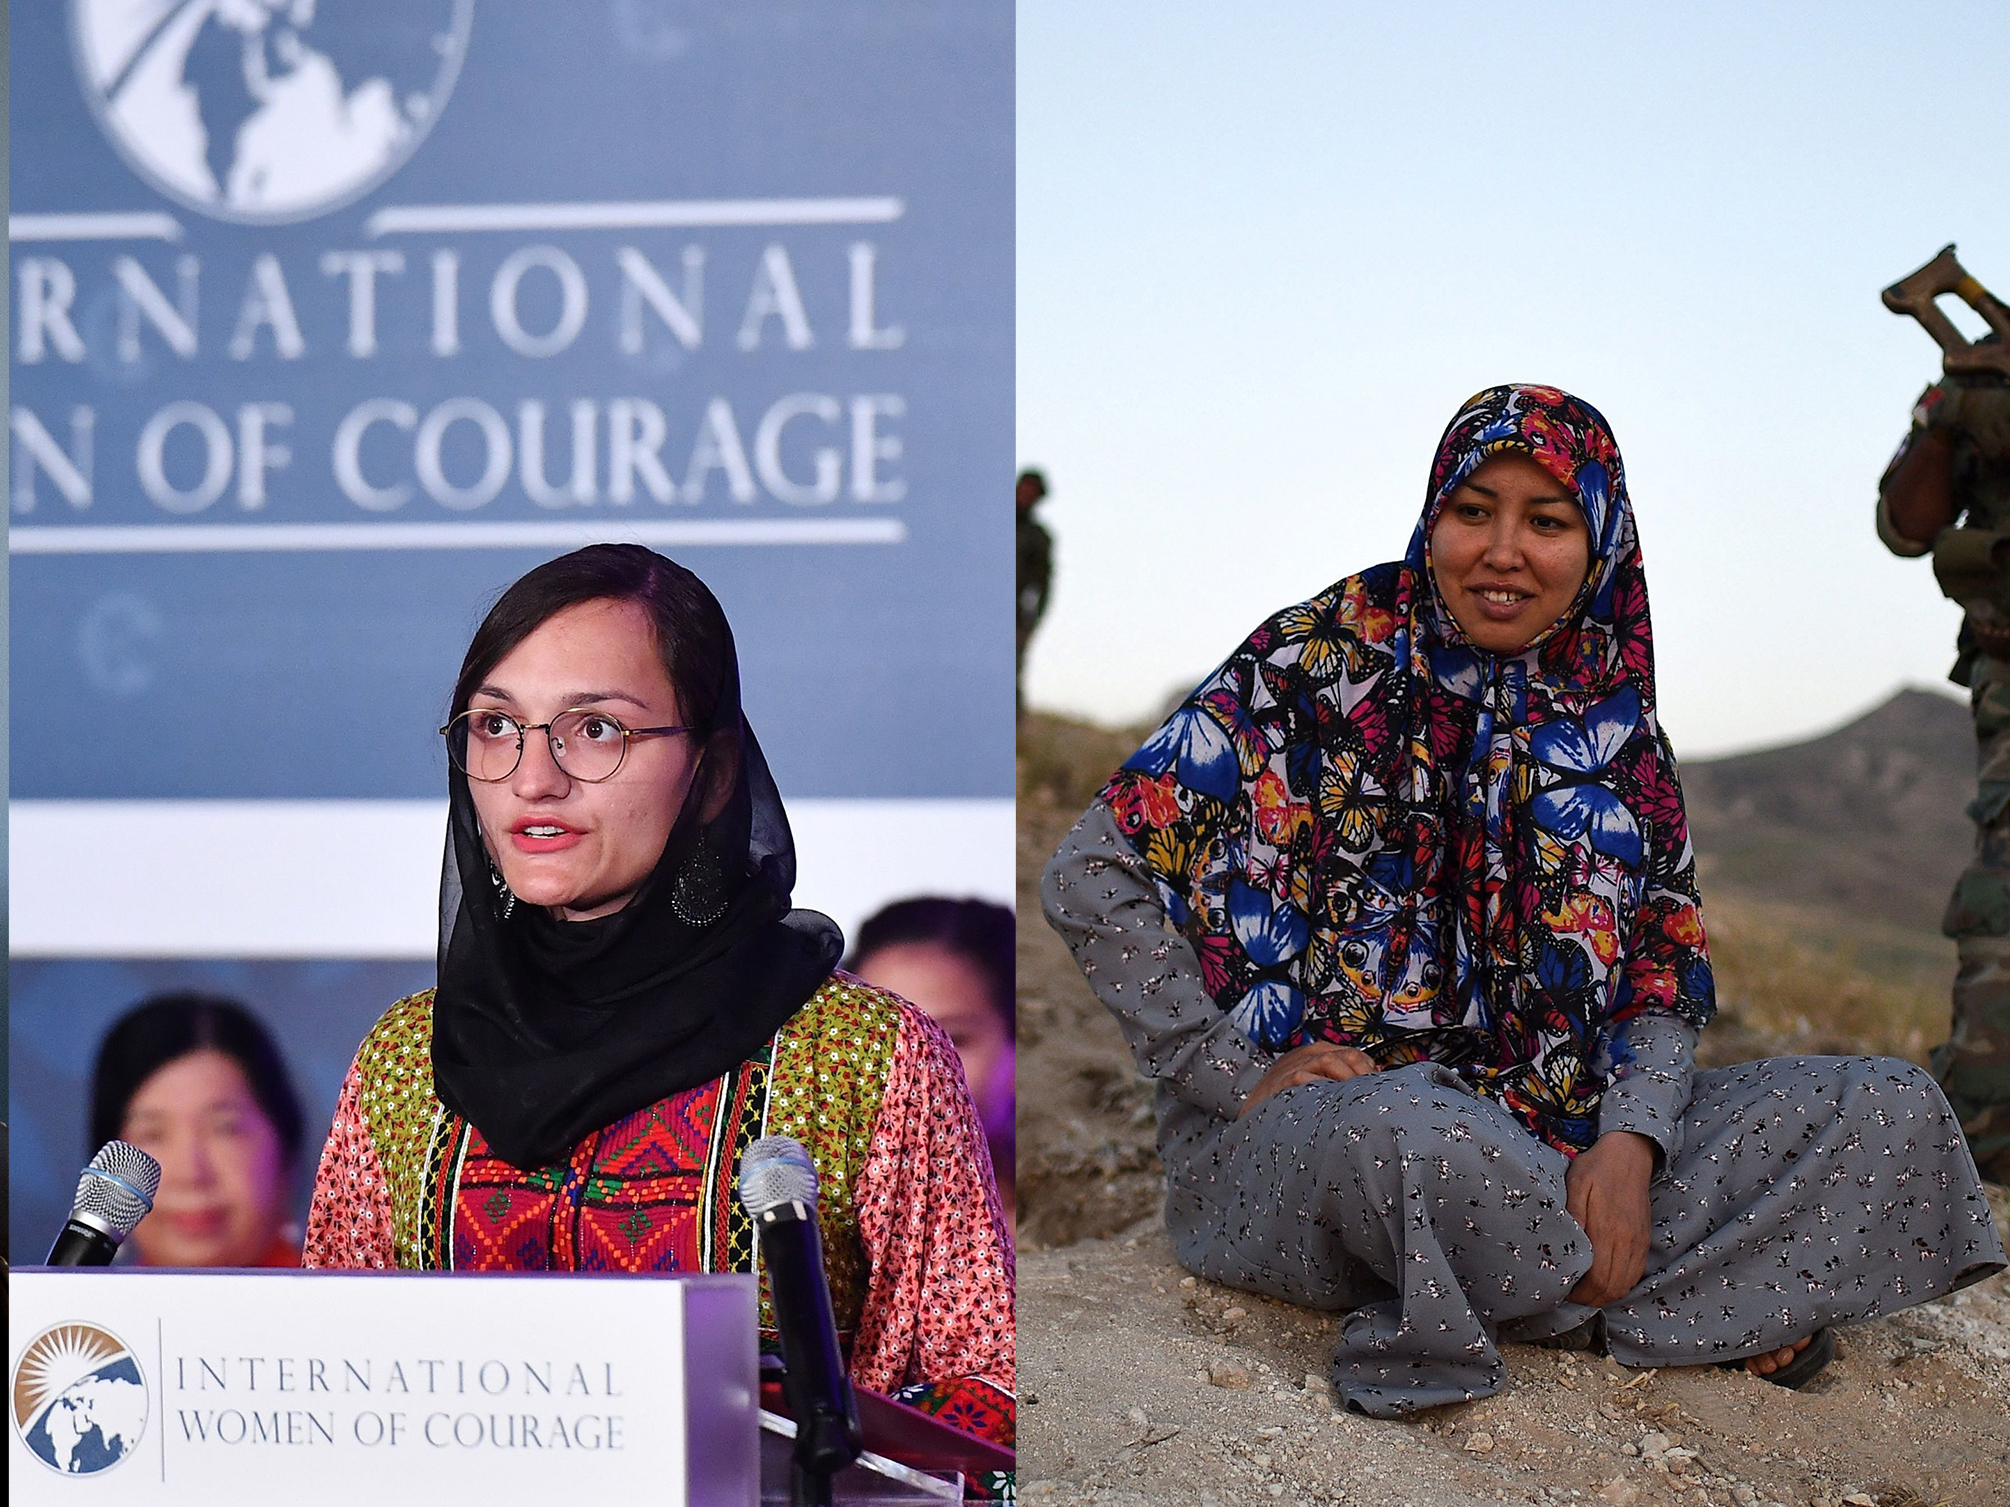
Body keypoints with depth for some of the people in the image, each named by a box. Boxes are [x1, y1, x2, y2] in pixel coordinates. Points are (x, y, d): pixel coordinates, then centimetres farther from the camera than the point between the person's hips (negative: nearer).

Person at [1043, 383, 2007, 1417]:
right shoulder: (1317, 664, -5)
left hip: (1552, 1127, 5)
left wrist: (1629, 1140, -11)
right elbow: (1089, 877, -7)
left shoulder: (1614, 729, 10)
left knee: (1894, 1112, -6)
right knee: (1417, 1136, -42)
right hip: (1297, 1134, -5)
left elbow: (1667, 979, 9)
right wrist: (1241, 1075, -13)